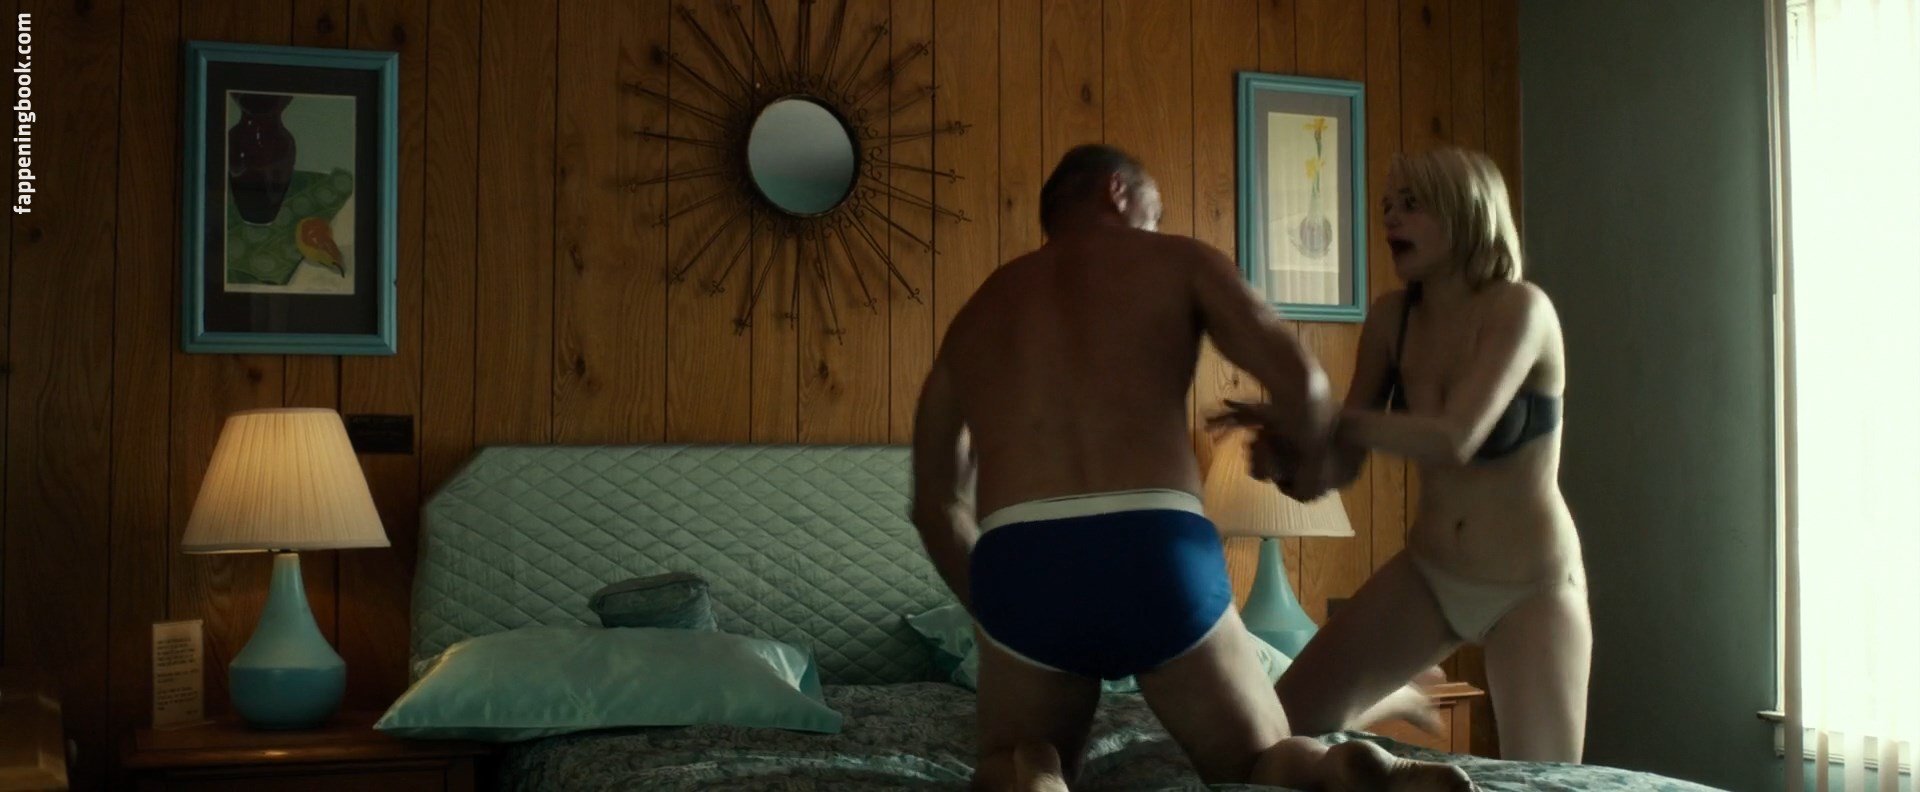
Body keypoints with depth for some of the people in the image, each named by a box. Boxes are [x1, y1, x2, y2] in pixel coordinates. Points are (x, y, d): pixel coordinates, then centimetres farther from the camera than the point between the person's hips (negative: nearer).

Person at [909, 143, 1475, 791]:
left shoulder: (975, 314, 27)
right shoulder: (1176, 260, 17)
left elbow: (935, 504, 30)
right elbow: (1299, 379, 3)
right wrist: (1306, 461, 24)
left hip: (1018, 566, 2)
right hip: (1158, 552, -1)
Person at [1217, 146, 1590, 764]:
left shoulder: (1520, 307, -20)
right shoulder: (1391, 318, -4)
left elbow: (1454, 440, -33)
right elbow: (1343, 465, -1)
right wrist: (1293, 452, -24)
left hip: (1532, 587, -5)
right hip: (1426, 574, 5)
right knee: (1289, 716, 2)